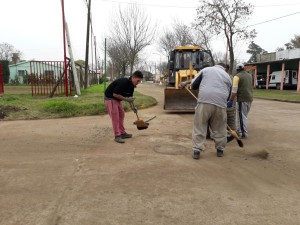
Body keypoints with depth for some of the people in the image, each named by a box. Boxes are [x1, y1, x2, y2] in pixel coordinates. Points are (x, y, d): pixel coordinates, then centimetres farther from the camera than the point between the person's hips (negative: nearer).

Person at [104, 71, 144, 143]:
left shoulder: (132, 85, -2)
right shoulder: (123, 82, -31)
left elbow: (130, 97, 10)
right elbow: (115, 94, -30)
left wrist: (132, 106, -2)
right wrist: (126, 99, -26)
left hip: (118, 99, 9)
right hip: (110, 97, -9)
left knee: (121, 115, 10)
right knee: (115, 116, -11)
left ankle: (122, 133, 19)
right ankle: (117, 136, -6)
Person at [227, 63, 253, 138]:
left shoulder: (237, 76, -9)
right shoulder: (249, 75, 13)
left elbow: (234, 90, -16)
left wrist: (231, 100, -13)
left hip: (242, 99, -7)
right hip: (250, 98, 7)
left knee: (242, 116, 0)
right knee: (244, 115, 15)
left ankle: (243, 133, 4)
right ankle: (239, 131, 23)